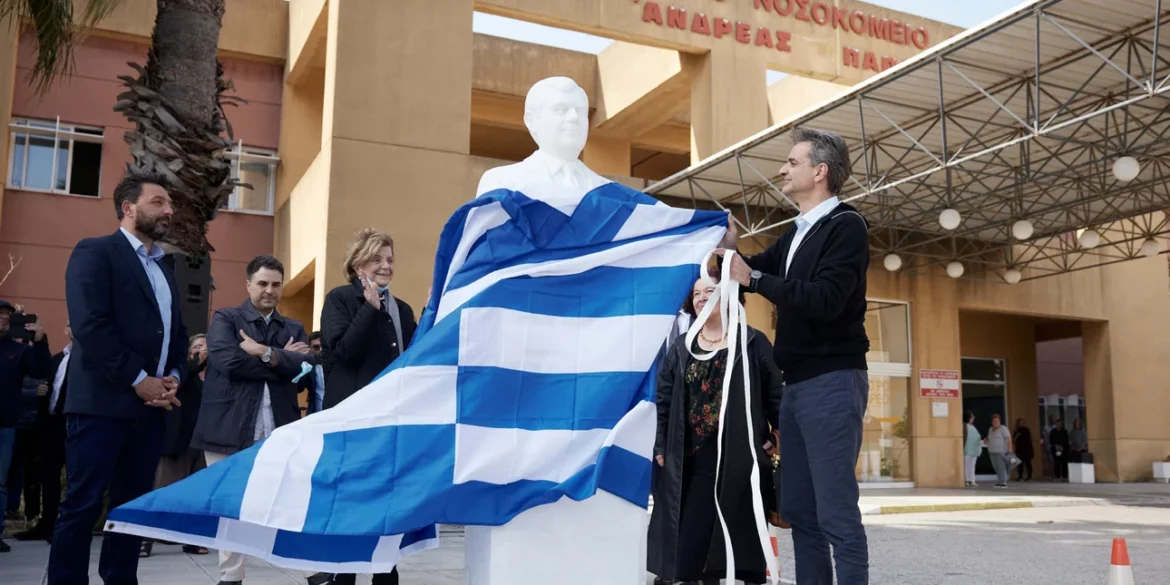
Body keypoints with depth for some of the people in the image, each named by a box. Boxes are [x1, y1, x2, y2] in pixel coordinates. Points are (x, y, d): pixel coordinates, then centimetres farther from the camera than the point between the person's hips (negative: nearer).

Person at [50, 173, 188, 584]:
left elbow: (178, 332, 21)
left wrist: (174, 377, 1)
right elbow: (90, 325, -15)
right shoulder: (94, 253, -3)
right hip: (103, 403, -7)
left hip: (150, 407, 7)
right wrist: (139, 379, -14)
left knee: (133, 507, 10)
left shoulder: (163, 269, 21)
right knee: (82, 506, -4)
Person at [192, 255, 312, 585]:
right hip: (229, 429, -2)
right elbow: (228, 361, -13)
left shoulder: (294, 329, 16)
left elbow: (306, 366, -3)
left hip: (278, 433, 2)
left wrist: (266, 353, -13)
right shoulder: (225, 319, 6)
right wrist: (282, 360, -7)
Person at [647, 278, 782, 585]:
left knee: (744, 533, 2)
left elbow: (776, 393, 1)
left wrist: (778, 438, -8)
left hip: (741, 459, -2)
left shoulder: (753, 342, 4)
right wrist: (660, 447, 3)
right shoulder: (680, 348, 11)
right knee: (692, 534, 3)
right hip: (692, 461, 3)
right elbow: (663, 399, 9)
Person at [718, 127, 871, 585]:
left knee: (836, 513, -7)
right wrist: (730, 250, 3)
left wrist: (754, 278, -16)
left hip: (832, 382, -9)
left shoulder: (845, 225, -8)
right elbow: (754, 274, 23)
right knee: (798, 511, 11)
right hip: (797, 384, 9)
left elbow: (824, 300, -21)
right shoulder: (796, 234, 17)